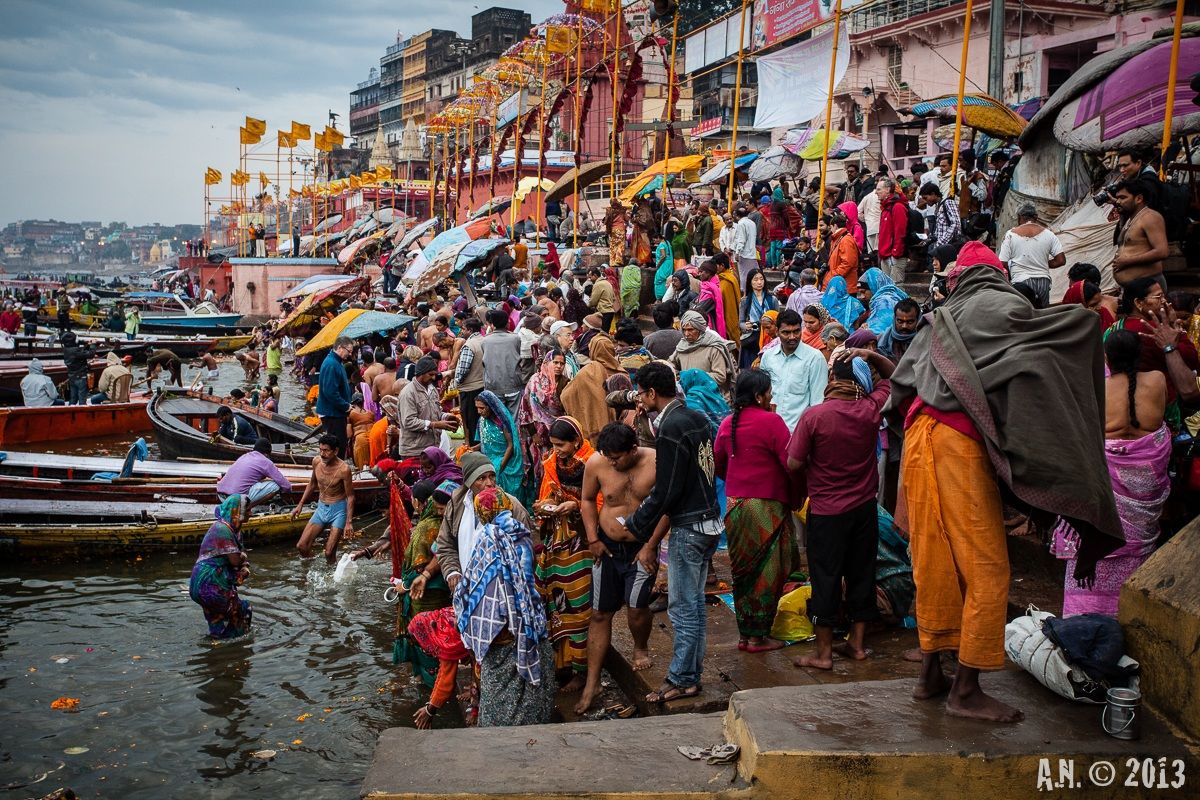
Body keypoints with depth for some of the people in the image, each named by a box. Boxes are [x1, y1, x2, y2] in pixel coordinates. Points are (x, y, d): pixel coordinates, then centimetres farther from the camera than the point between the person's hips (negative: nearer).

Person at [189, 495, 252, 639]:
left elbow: (242, 556, 11)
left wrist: (245, 568, -10)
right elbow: (235, 560, -21)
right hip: (210, 585, -10)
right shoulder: (222, 529, -19)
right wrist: (243, 556, 0)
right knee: (242, 612, -2)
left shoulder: (233, 529, 12)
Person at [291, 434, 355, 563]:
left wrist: (349, 522, -19)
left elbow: (350, 496, -15)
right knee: (301, 546, 0)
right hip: (321, 508, 6)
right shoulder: (316, 461, -4)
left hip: (338, 510, -6)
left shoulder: (343, 469, -21)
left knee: (329, 553, -11)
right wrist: (300, 504, 15)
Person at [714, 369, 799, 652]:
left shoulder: (727, 423, 5)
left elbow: (717, 464, 15)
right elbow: (790, 463, -17)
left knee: (742, 571, 15)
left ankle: (744, 634, 22)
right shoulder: (771, 421, -14)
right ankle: (758, 637, 10)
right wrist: (796, 498, -3)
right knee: (767, 573, 5)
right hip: (766, 506, -6)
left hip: (734, 505, 6)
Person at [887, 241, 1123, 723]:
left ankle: (931, 674, 19)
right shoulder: (1003, 306, 4)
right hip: (959, 441, -7)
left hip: (919, 438, 7)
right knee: (986, 569, -1)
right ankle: (966, 690, 1)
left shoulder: (943, 318, 21)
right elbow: (1080, 320, -3)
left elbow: (901, 380, 20)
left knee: (934, 564, 12)